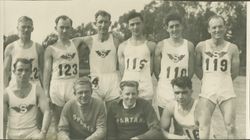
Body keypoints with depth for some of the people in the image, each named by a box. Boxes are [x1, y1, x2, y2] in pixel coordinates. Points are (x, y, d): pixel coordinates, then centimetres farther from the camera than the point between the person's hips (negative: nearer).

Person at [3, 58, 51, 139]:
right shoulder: (6, 93, -2)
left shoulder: (37, 89, -1)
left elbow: (46, 112, -8)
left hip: (32, 132, 0)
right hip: (13, 134, 0)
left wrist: (42, 133, -20)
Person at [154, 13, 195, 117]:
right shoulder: (161, 45, 0)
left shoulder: (189, 46, 3)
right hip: (163, 91, 0)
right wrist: (165, 82, 0)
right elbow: (156, 69, 3)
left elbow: (191, 70, 6)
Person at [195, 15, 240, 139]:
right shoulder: (201, 46, 0)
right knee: (203, 126, -5)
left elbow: (234, 72, 8)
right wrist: (207, 80, 10)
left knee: (230, 126, 2)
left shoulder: (232, 48, 1)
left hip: (227, 91, 1)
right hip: (207, 91, 0)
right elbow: (197, 67, 10)